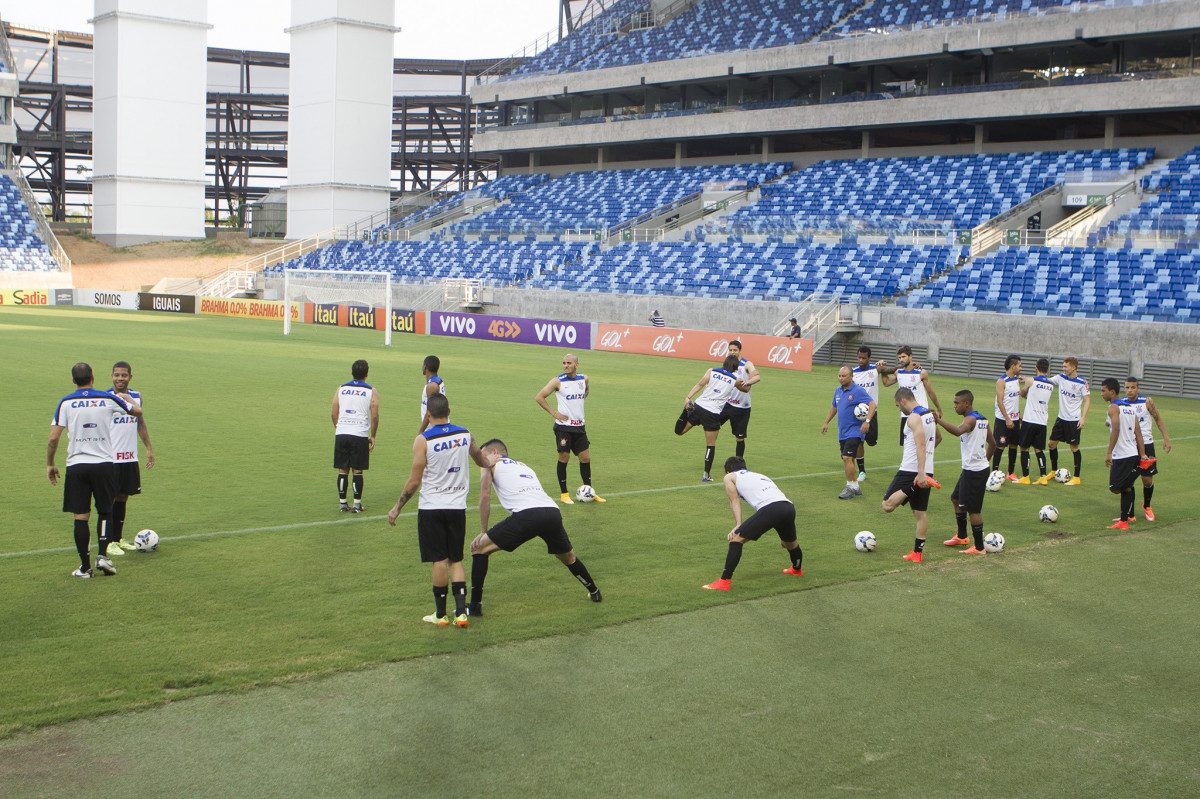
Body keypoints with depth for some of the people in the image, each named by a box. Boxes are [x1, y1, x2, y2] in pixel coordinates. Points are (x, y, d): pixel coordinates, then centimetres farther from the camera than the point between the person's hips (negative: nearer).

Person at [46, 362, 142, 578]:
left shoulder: (66, 403, -2)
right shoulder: (108, 399, -1)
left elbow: (53, 438, -5)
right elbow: (137, 411, 14)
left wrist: (50, 465, 7)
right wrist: (128, 398, 35)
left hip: (76, 465, 0)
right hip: (104, 463, 0)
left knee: (80, 517, 4)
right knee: (105, 512, 16)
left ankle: (85, 567, 6)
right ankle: (102, 555, 0)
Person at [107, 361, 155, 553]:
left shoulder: (137, 397, 7)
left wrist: (149, 448, 16)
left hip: (130, 458, 5)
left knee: (123, 498, 12)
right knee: (109, 499, 0)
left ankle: (119, 538, 21)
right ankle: (109, 542, 6)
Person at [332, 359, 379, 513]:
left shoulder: (341, 388, 9)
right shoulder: (371, 392, 1)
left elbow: (333, 413, 7)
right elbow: (375, 416, -4)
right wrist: (373, 436, 6)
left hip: (341, 434, 2)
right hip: (360, 435, -2)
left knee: (343, 470, 8)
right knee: (357, 471, 5)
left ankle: (342, 503, 12)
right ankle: (357, 504, 7)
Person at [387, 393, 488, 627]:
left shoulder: (423, 440, -12)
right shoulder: (465, 434, 2)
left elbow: (414, 480, -11)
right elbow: (481, 459, 22)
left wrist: (397, 508, 0)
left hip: (431, 507, -4)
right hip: (457, 506, 4)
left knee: (439, 560, 2)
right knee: (456, 560, 12)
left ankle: (440, 614, 10)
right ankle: (461, 611, 3)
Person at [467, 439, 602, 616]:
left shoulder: (491, 464, 19)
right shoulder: (524, 466, 37)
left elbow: (485, 496, 8)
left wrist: (483, 532, 14)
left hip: (526, 514, -6)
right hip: (553, 511, 6)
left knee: (479, 548, 9)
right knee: (568, 557, 33)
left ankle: (475, 605, 6)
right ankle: (594, 593, 47)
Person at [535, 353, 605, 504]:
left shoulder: (584, 379, 4)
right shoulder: (558, 381, -10)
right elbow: (539, 397, -8)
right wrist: (554, 413, -10)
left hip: (579, 426, 5)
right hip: (563, 426, -5)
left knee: (586, 458, 7)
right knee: (564, 458, 0)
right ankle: (564, 494, 10)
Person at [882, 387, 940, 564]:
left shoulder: (914, 417, -14)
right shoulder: (930, 414, 14)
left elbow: (921, 445, -24)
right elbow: (938, 437, 31)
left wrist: (920, 473, -30)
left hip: (911, 471, -9)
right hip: (927, 471, 9)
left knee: (888, 505, -10)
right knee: (920, 513, 12)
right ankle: (918, 552, 12)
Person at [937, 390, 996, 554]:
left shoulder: (971, 419, -18)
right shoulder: (983, 419, 11)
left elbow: (958, 431, -41)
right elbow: (992, 443, 18)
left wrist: (938, 420, -45)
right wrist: (985, 460, 25)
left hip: (974, 471, -10)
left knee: (973, 509, -3)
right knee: (956, 499, 22)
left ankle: (979, 547, 4)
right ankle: (962, 536, 34)